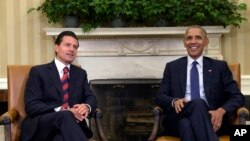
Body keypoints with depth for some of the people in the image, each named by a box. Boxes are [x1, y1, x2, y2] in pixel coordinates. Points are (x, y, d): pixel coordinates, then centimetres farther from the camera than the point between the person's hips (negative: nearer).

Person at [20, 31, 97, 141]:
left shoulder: (81, 73, 21)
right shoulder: (38, 71, 6)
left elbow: (90, 98, 13)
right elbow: (31, 106, -5)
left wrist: (87, 107, -14)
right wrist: (63, 111, -20)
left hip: (72, 123, 2)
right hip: (41, 126, -2)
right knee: (66, 116, -35)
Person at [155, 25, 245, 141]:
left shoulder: (219, 66, 16)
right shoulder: (172, 67, 18)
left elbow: (237, 97, 9)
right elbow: (160, 96, 10)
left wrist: (221, 111, -14)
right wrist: (174, 101, -15)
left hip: (209, 118, 0)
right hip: (180, 117, 1)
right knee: (197, 103, -35)